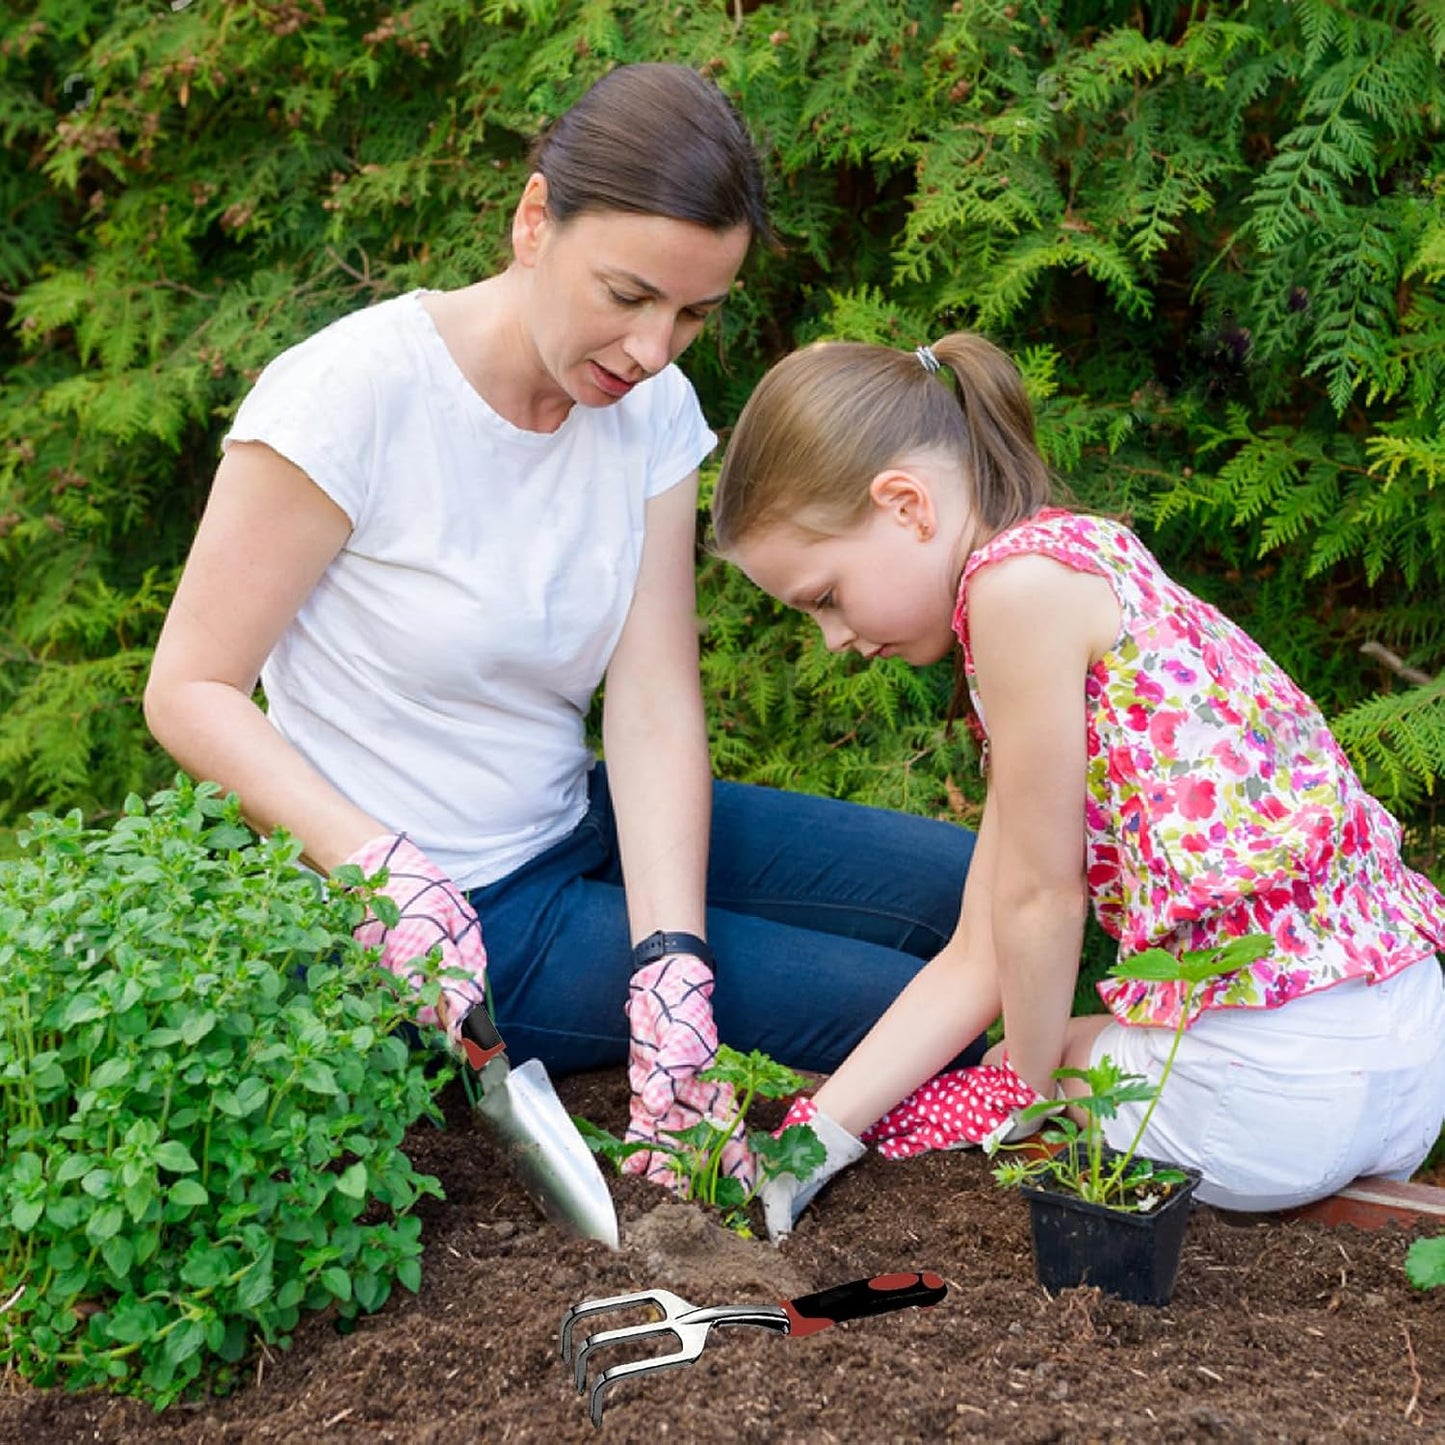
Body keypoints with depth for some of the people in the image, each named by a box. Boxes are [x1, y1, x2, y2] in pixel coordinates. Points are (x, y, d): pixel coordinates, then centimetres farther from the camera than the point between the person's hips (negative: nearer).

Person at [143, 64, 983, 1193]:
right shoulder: (348, 397, -21)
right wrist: (384, 866, -32)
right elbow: (190, 693, -17)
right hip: (432, 926, -6)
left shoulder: (652, 410, -3)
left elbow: (655, 709, -10)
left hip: (582, 827, 7)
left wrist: (669, 969, -24)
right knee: (900, 1004, -14)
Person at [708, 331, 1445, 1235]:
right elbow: (979, 958, 13)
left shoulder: (1021, 577, -14)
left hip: (1272, 1079, -9)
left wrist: (1036, 1089, 7)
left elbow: (1039, 898, -10)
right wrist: (815, 1134, 8)